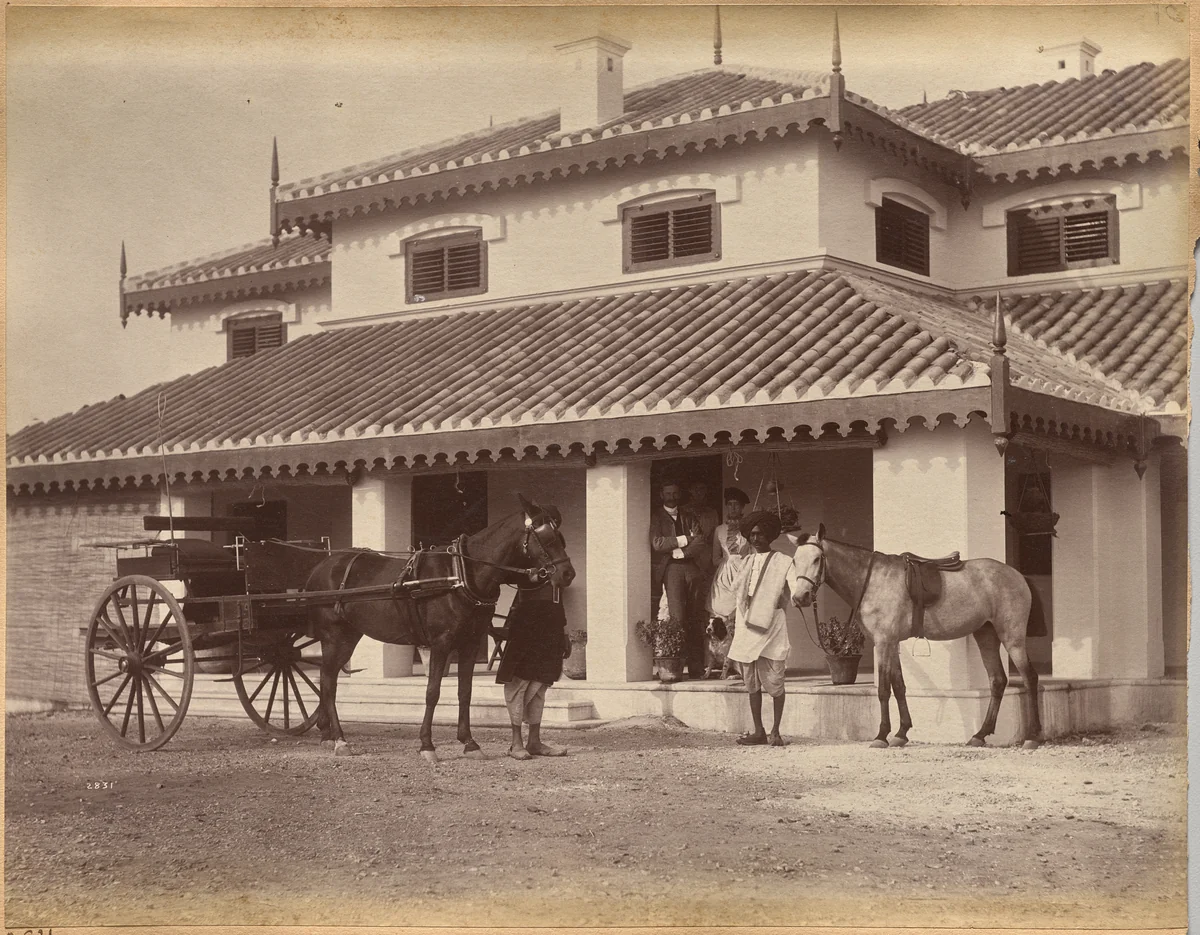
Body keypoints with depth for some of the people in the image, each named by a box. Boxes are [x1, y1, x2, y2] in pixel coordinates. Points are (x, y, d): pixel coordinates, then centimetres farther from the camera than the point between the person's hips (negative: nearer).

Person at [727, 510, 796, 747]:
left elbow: (795, 590, -9)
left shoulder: (783, 562, 0)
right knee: (751, 682, 8)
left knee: (774, 681, -4)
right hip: (746, 627, 6)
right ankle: (758, 731, 16)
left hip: (771, 626, -5)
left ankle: (775, 731, 6)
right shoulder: (747, 562, 17)